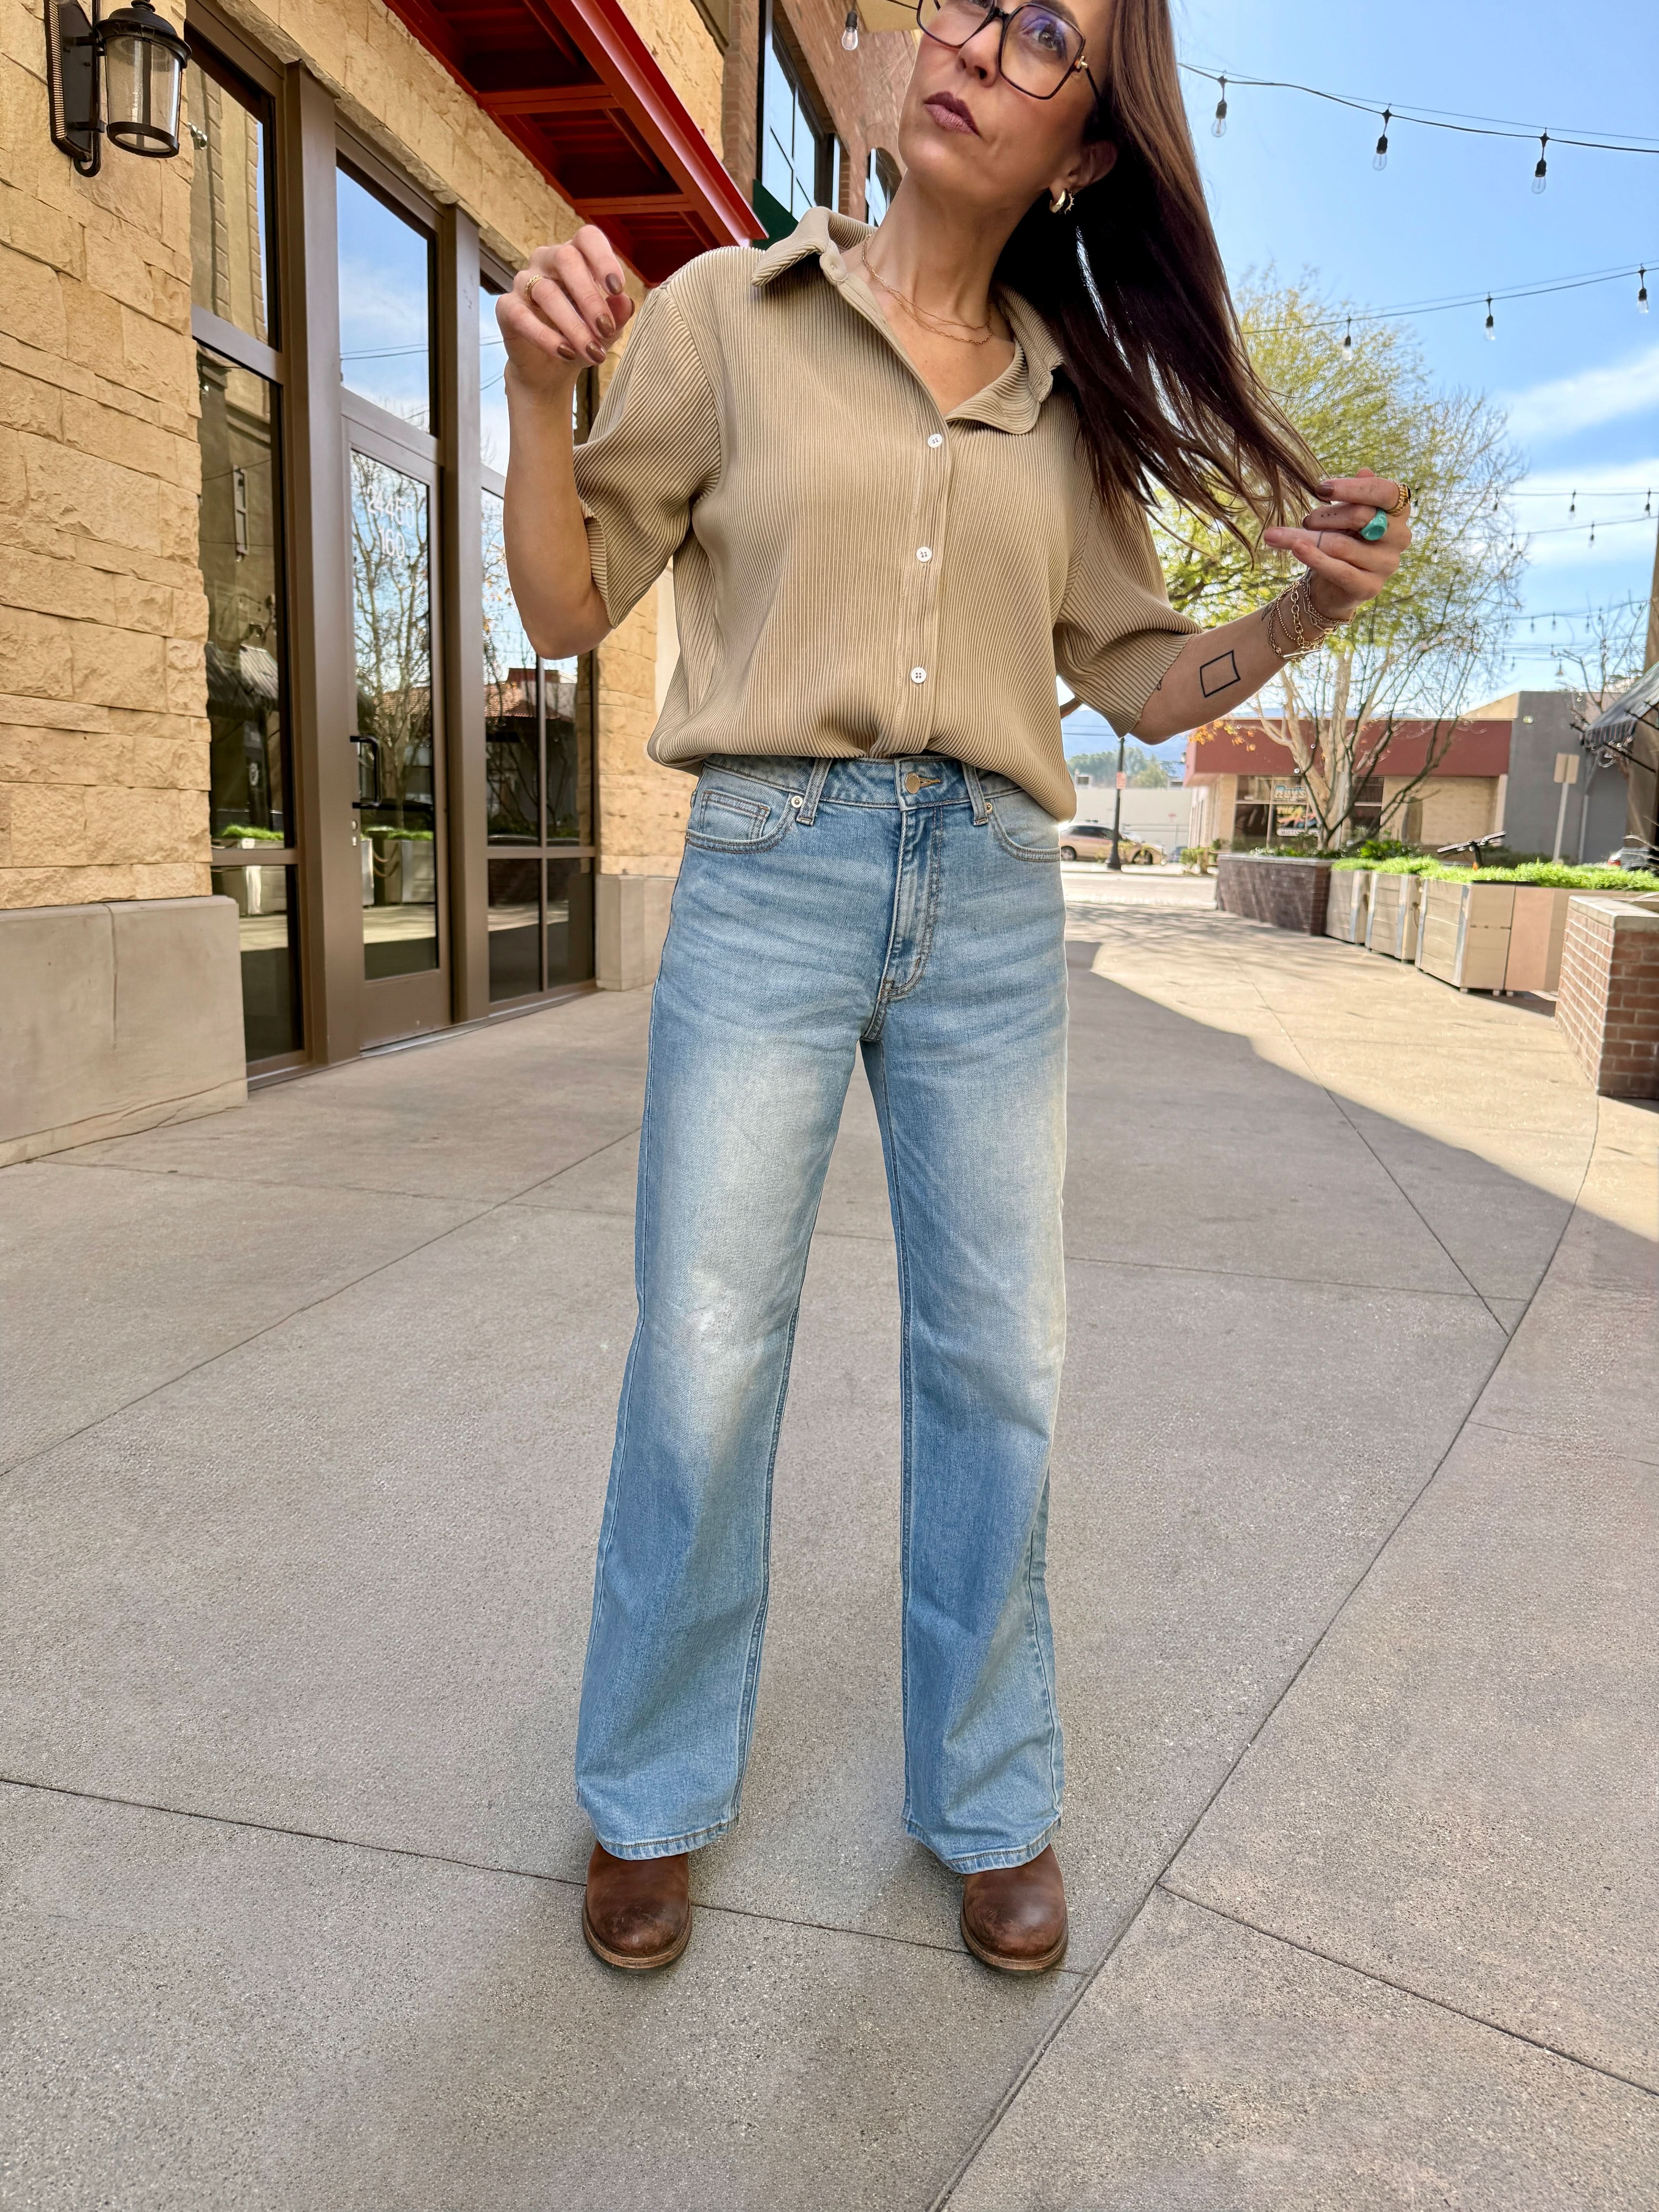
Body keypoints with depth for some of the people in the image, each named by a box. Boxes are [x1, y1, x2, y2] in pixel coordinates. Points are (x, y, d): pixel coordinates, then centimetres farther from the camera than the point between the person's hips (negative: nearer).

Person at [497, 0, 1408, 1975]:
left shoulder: (1071, 404, 14)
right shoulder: (729, 315, 6)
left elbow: (1139, 678, 17)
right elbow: (567, 606, 4)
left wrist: (1313, 603, 0)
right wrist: (539, 388, -12)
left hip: (994, 911, 3)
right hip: (768, 876, -2)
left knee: (997, 1364, 6)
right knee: (704, 1363, -1)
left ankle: (990, 1801, 27)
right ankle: (651, 1795, 24)